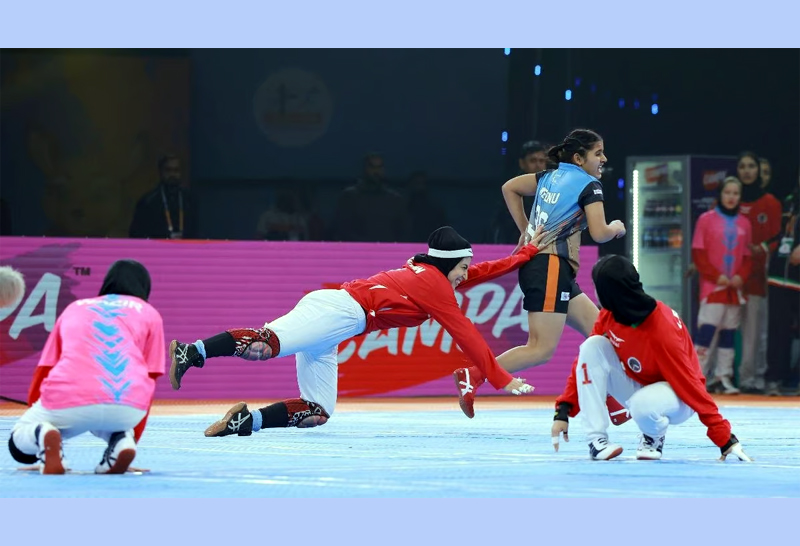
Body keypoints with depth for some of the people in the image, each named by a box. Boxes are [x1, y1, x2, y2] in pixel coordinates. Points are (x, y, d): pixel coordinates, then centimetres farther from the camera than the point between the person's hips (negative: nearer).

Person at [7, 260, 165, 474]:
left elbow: (42, 373, 30)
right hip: (129, 407, 1)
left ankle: (41, 434, -11)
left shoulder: (74, 307, 31)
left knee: (18, 439, 25)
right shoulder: (149, 313, 26)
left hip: (68, 400, -1)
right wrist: (132, 440, 30)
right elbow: (149, 380, 23)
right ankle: (121, 440, 1)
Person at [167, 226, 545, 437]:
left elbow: (482, 272, 35)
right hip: (341, 310, -9)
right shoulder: (437, 284, 0)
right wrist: (502, 380, 4)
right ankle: (191, 351, -41)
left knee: (318, 412, 2)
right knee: (270, 340, -30)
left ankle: (245, 420, -11)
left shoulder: (426, 272, 24)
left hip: (329, 304, 9)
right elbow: (468, 338, 0)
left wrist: (526, 254, 37)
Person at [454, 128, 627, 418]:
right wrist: (616, 228, 9)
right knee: (542, 350, -13)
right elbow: (599, 233, -13)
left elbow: (509, 188, 23)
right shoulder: (589, 185, -6)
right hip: (550, 267, -10)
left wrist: (526, 230, 23)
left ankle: (609, 403, 12)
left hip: (536, 262, 10)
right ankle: (472, 376, -20)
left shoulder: (551, 177, 16)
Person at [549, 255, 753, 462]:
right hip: (635, 385, 6)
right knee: (593, 346, -18)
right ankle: (596, 440, -18)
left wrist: (725, 438, -29)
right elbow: (586, 359, -5)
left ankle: (655, 436, -1)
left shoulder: (662, 330, -31)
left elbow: (690, 383, -29)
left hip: (675, 394, -6)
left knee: (643, 406, -41)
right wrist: (563, 411, -13)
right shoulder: (609, 315, -12)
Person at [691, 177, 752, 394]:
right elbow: (698, 253, -3)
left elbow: (747, 256, 12)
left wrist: (741, 276, -6)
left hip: (735, 287, 4)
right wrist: (717, 276, -13)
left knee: (729, 332, 5)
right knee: (707, 329, -11)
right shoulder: (706, 219, 0)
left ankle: (724, 376, 10)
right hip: (712, 286, -4)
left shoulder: (744, 223, 9)